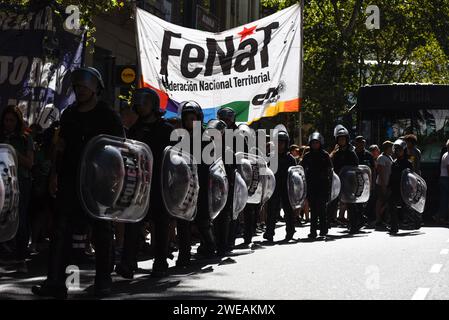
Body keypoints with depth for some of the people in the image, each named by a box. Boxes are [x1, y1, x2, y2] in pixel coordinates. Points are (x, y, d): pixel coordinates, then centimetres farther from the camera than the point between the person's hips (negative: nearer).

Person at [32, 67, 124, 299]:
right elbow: (61, 146, 17)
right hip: (69, 181, 4)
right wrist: (54, 174, 8)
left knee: (102, 231, 3)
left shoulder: (108, 116, -1)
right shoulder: (69, 114, 13)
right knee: (61, 229, -2)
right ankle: (55, 282, -2)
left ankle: (103, 281, 13)